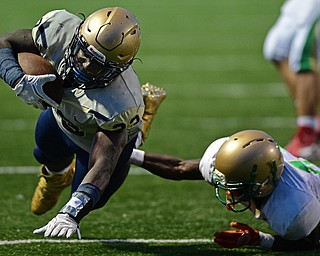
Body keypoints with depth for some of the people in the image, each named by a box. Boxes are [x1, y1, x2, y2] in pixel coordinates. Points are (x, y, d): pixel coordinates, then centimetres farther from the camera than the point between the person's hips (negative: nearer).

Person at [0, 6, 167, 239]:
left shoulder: (119, 105, -49)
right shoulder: (60, 29, -40)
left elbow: (102, 166, -48)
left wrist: (70, 215, -60)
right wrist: (20, 81, -44)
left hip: (106, 136, -4)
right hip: (60, 115, 4)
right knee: (48, 156, 29)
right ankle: (57, 175, 64)